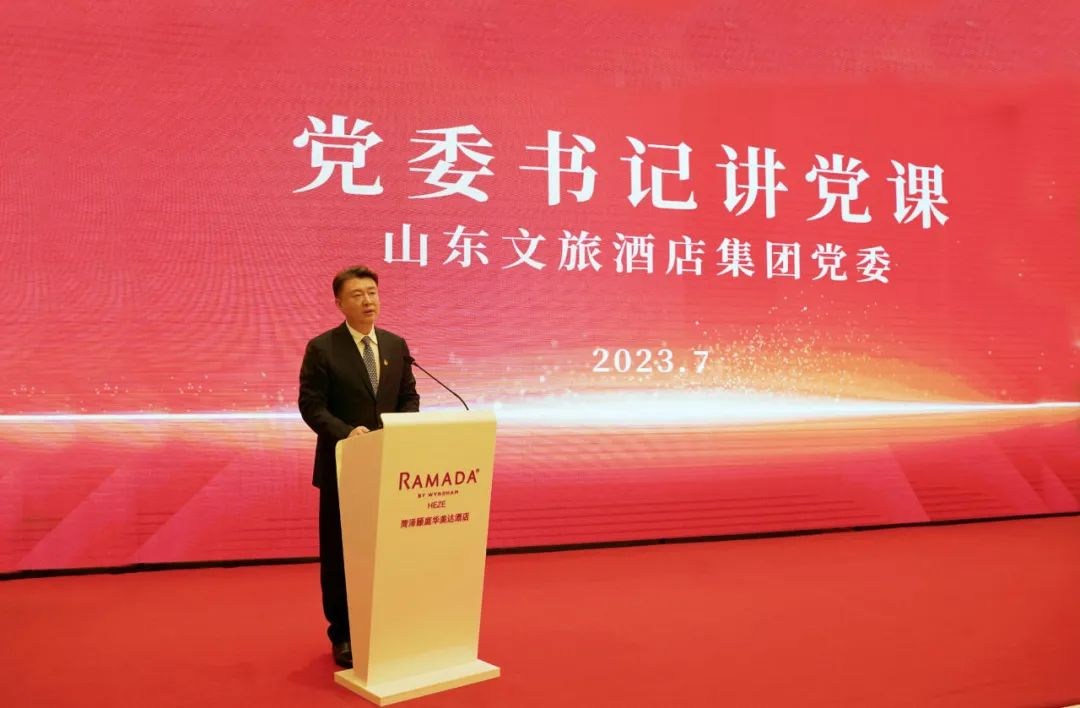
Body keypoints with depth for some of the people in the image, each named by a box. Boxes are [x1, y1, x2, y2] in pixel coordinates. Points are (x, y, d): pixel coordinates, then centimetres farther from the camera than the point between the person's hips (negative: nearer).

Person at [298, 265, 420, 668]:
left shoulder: (396, 345, 8)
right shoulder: (322, 348, -6)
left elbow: (409, 397, 11)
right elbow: (311, 405, -11)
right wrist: (347, 433, -25)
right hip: (342, 466, -3)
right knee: (339, 554, 6)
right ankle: (342, 635, 19)